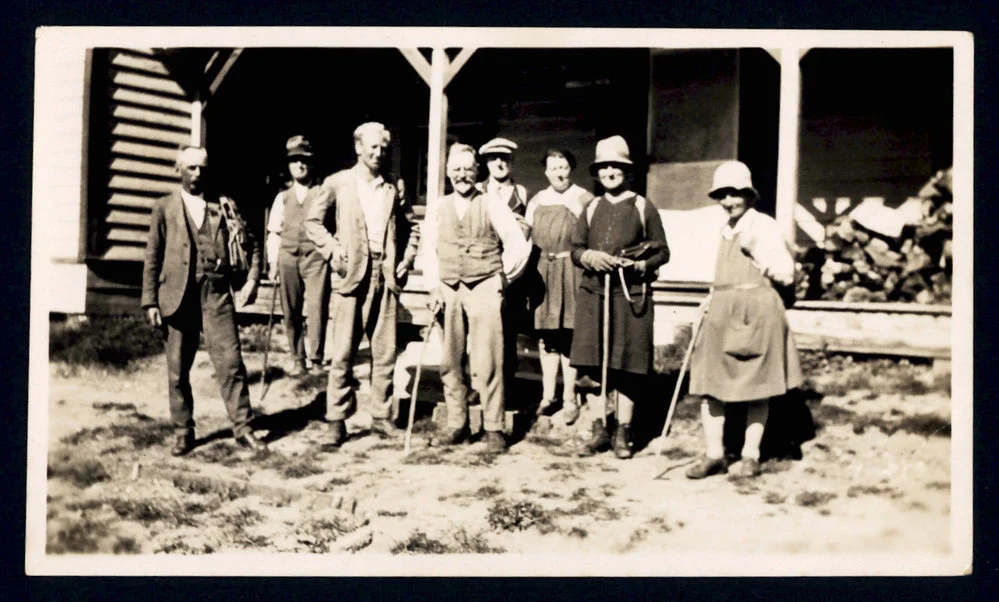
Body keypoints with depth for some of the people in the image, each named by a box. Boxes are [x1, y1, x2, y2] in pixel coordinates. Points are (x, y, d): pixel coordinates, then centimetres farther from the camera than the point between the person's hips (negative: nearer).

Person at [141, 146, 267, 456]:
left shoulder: (225, 207, 11)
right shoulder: (164, 207, 9)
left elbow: (251, 247, 15)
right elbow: (152, 257, 7)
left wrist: (252, 280, 0)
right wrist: (150, 302, 1)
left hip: (217, 296, 0)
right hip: (177, 298, 0)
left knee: (231, 363, -5)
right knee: (177, 370, 6)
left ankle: (243, 427, 5)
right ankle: (183, 432, 19)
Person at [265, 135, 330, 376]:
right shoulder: (282, 198, 16)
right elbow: (274, 232, 14)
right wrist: (273, 262, 6)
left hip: (316, 256, -3)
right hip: (288, 257, 3)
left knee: (317, 308, -11)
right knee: (291, 312, 5)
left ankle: (315, 358, -1)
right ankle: (297, 359, 14)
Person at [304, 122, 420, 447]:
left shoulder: (395, 186, 11)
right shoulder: (337, 183, 4)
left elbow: (411, 227, 19)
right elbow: (313, 221, 6)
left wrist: (407, 259, 6)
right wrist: (333, 250, -7)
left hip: (387, 275, 3)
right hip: (352, 276, -3)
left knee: (385, 351, 5)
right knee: (343, 352, -3)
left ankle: (381, 416, 15)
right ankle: (337, 419, 6)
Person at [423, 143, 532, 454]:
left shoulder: (492, 205, 1)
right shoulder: (437, 209, 11)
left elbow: (519, 245, 2)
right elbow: (430, 250, 13)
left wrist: (503, 278, 5)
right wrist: (434, 288, 5)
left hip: (484, 288, -3)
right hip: (449, 289, 4)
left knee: (487, 362, -7)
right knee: (451, 362, 6)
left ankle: (493, 428, 1)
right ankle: (456, 425, 17)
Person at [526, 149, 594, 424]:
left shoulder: (584, 199, 1)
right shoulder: (537, 201, 16)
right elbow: (527, 235, 18)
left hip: (571, 270, -4)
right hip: (542, 270, 5)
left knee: (567, 334, -5)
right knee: (545, 335, 7)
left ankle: (569, 399, 3)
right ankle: (548, 396, 16)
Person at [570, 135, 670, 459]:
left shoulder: (643, 208, 3)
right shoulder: (592, 208, 12)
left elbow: (662, 252, 4)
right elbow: (575, 249, 12)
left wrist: (639, 264, -14)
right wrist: (591, 257, -10)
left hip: (630, 295, -3)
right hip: (594, 293, 3)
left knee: (626, 367, 1)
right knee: (597, 364, 6)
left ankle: (623, 433, 13)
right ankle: (600, 429, 18)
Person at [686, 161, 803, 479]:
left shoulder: (764, 226, -4)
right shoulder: (726, 230, 17)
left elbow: (786, 274, -7)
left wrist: (756, 252, -15)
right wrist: (710, 301, 14)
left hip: (756, 312, -6)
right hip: (721, 313, 6)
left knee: (756, 388, 4)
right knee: (710, 385, 1)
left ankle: (750, 456, 14)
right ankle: (714, 455, 9)